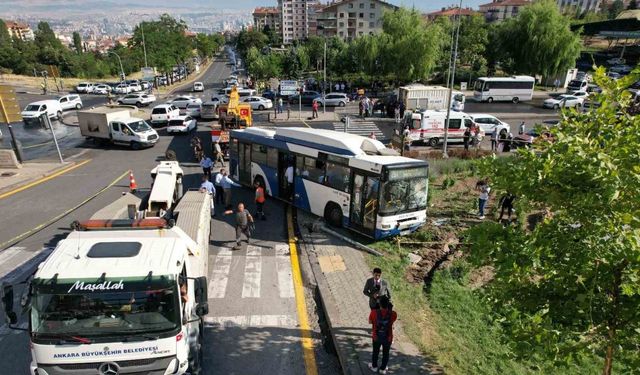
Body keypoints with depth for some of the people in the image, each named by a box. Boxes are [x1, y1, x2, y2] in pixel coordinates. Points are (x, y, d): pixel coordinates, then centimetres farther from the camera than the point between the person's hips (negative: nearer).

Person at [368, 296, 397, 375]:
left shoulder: (374, 312, -26)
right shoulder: (393, 314, -25)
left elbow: (370, 322, -6)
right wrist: (390, 309, -5)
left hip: (376, 337, 0)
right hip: (388, 338, 0)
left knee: (375, 352, 27)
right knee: (386, 354, 25)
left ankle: (374, 366, 48)